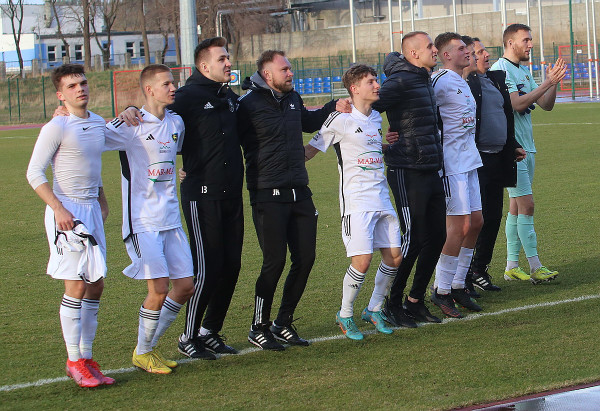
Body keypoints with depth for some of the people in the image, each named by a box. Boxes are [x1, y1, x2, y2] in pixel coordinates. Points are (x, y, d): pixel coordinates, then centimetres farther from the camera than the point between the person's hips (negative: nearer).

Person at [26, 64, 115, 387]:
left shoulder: (98, 123, 11)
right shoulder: (57, 127, -11)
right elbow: (34, 173, -11)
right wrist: (58, 209, -17)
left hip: (92, 211, 7)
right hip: (67, 212, -7)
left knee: (96, 285, 8)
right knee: (76, 286, -8)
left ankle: (87, 357, 16)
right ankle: (74, 361, 0)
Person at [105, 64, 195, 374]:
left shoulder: (176, 123, 10)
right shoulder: (131, 126, -11)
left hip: (171, 219, 7)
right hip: (142, 221, -7)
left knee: (185, 286, 4)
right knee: (159, 288, -13)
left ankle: (151, 345, 20)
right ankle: (142, 353, 6)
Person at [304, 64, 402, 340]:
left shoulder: (376, 118, 14)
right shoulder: (341, 119, -7)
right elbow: (310, 150, -4)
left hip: (381, 198, 7)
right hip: (356, 200, -7)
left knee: (394, 256, 2)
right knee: (362, 260, -14)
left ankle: (374, 310, 21)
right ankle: (345, 315, 6)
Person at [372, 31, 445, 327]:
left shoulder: (425, 80, 16)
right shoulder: (401, 81, -13)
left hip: (431, 170, 9)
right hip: (408, 172, -9)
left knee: (436, 237, 9)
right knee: (412, 240, -6)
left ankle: (415, 302, 20)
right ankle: (392, 305, 6)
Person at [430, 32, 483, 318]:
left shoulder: (462, 84, 17)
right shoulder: (440, 81, -13)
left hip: (468, 162, 10)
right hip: (450, 164, -10)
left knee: (476, 222, 10)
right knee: (460, 227, -9)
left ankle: (457, 285, 19)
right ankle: (441, 291, 0)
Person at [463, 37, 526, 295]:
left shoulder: (496, 79, 16)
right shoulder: (464, 83, -9)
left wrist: (513, 146, 23)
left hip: (497, 158, 8)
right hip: (476, 160, -8)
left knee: (493, 217, 12)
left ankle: (479, 271, 23)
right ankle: (463, 276, 2)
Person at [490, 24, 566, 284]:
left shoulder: (523, 72, 16)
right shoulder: (500, 70, -12)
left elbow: (546, 105, 15)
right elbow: (517, 104, -22)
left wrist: (554, 82, -2)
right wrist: (547, 83, -19)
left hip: (526, 146, 9)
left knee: (517, 206, 10)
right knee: (526, 204, -11)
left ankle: (512, 267, 14)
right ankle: (535, 267, -11)